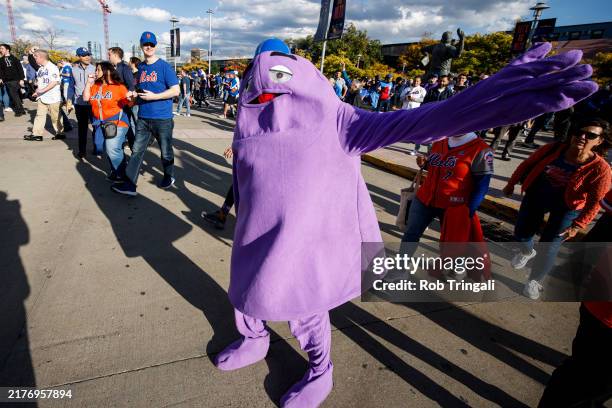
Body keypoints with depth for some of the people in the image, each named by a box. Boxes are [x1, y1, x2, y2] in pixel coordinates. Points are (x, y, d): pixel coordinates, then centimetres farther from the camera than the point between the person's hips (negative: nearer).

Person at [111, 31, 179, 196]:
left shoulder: (164, 66, -5)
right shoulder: (140, 67, 14)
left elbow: (175, 91, -11)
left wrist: (154, 96, -16)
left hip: (162, 119, -5)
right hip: (143, 118, 5)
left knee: (166, 152, 9)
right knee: (137, 151, 1)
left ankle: (169, 177, 31)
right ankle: (130, 184, 4)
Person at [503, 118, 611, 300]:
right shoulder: (553, 148, -18)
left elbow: (595, 201, -17)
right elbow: (527, 164, -3)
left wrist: (577, 226, -19)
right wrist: (511, 183, 5)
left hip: (567, 207, -2)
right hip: (536, 196, 3)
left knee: (548, 247, -3)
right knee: (521, 234, 13)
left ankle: (534, 282, 21)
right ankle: (527, 252, 50)